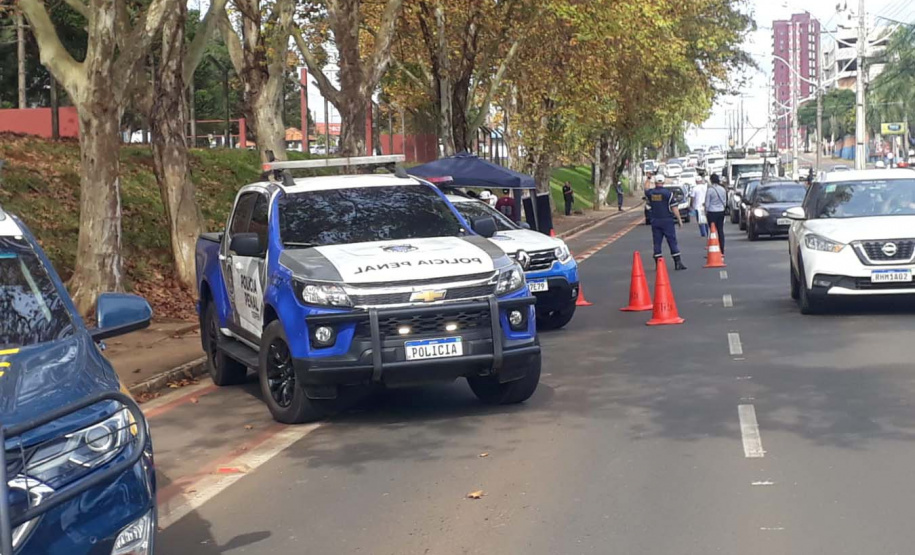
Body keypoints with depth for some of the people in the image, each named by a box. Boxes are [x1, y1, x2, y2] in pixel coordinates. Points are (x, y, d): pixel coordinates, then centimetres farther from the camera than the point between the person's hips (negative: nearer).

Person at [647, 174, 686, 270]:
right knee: (672, 242, 0)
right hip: (667, 221, -3)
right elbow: (674, 207, -9)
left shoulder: (650, 193, 1)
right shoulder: (668, 193, -8)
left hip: (655, 222, 3)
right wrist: (679, 219, -2)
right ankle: (678, 263, -3)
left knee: (657, 243, 7)